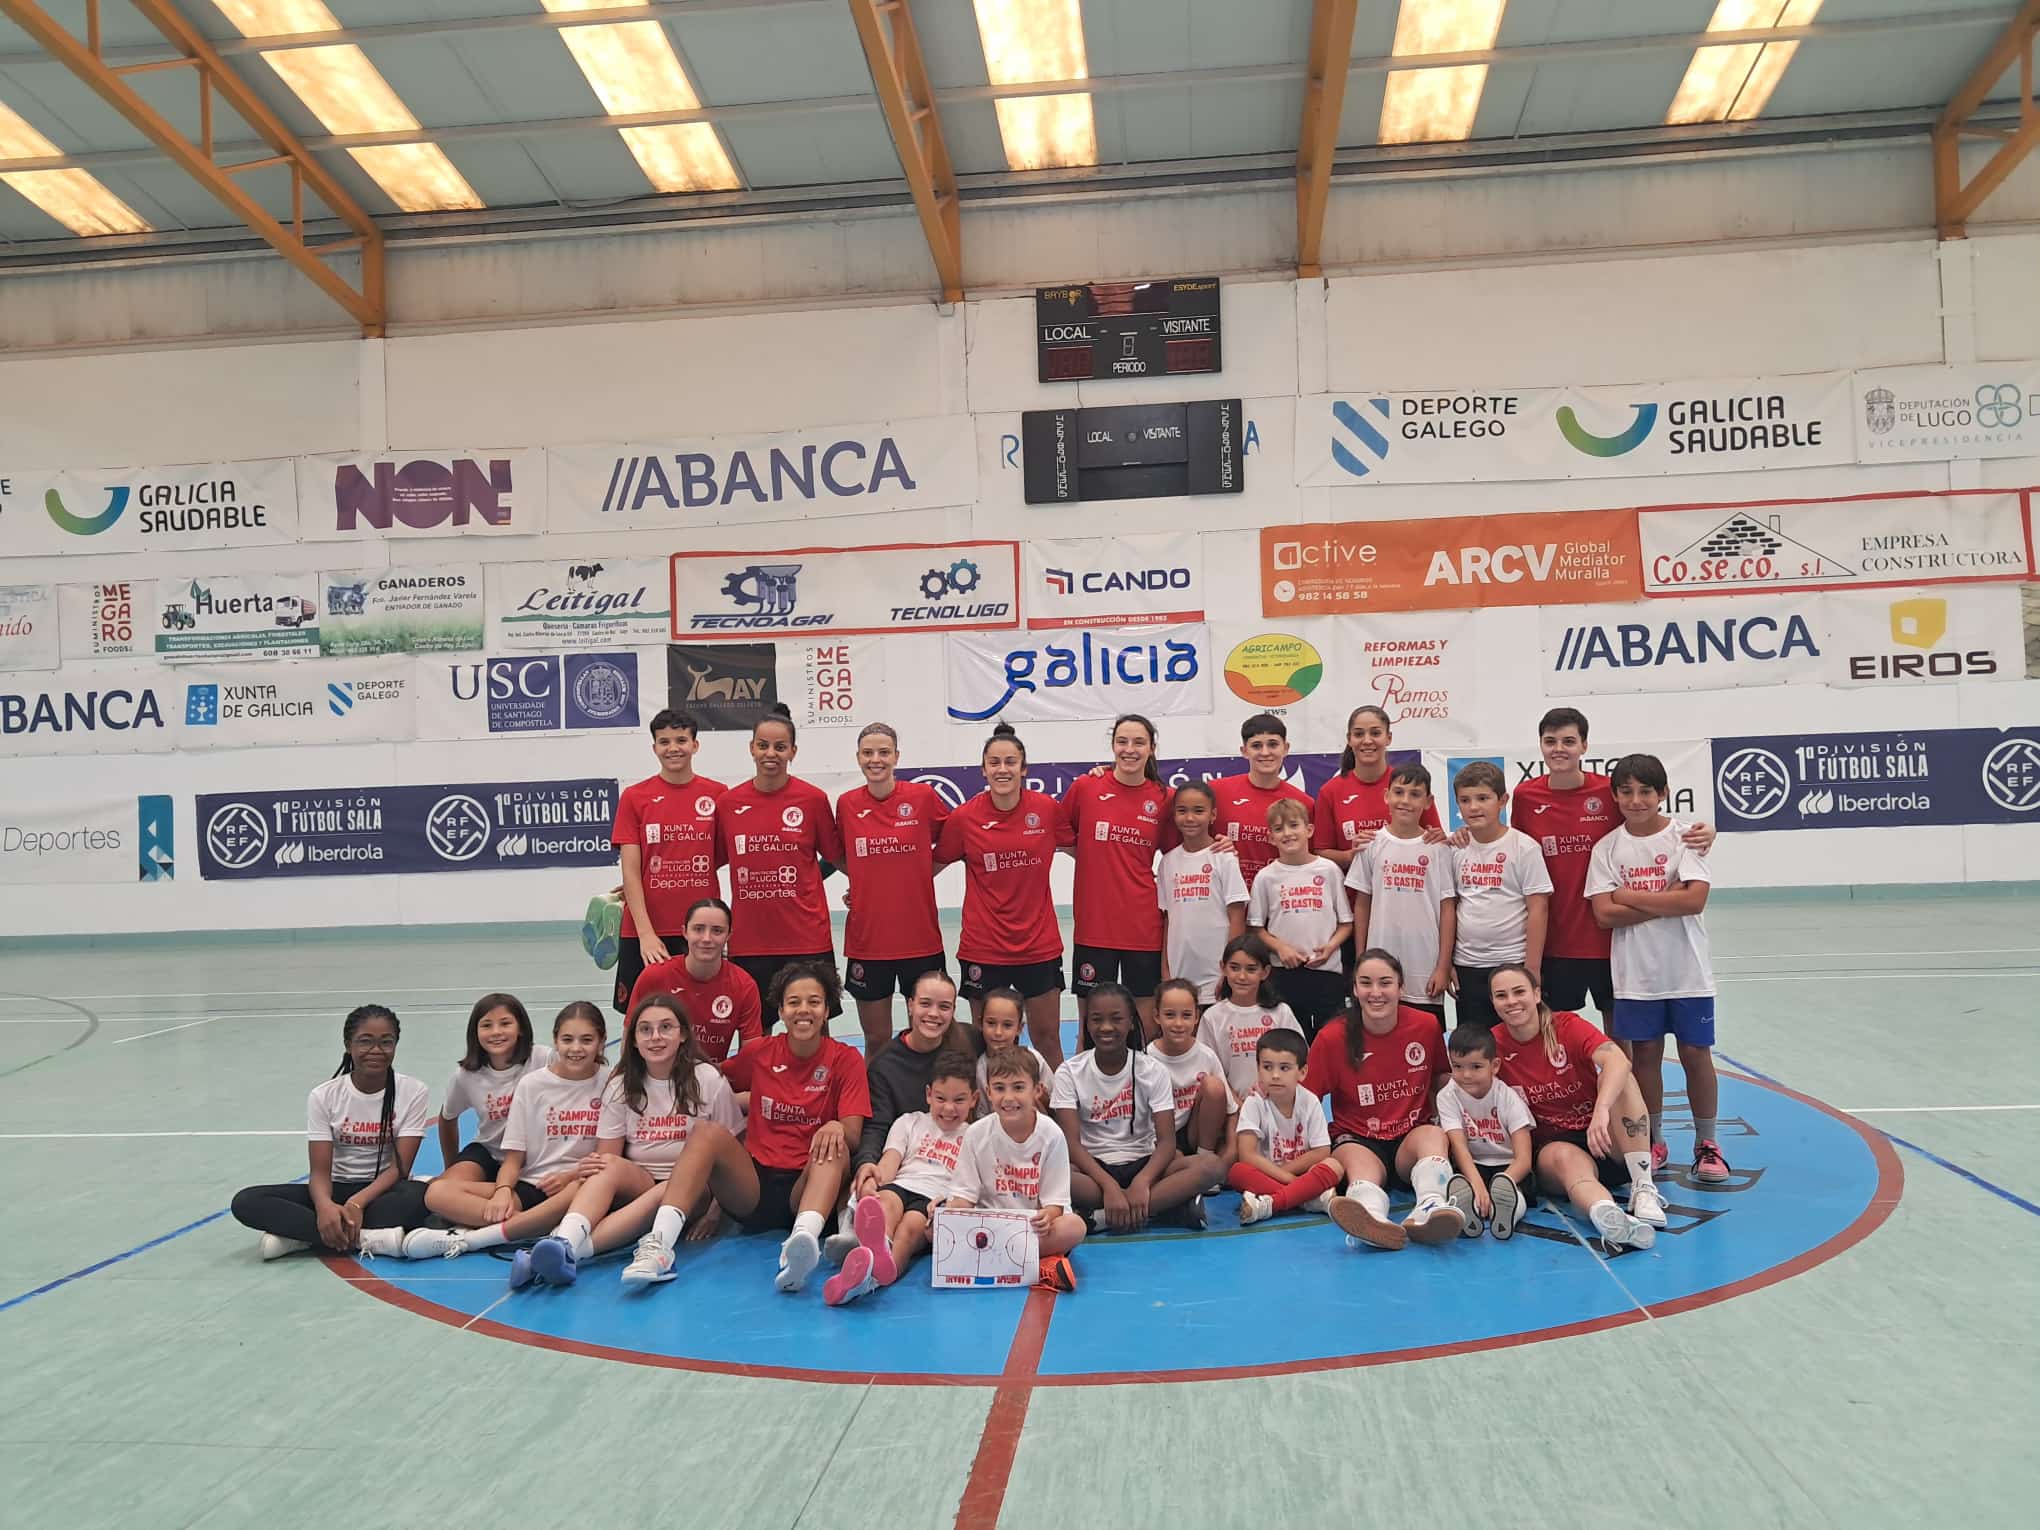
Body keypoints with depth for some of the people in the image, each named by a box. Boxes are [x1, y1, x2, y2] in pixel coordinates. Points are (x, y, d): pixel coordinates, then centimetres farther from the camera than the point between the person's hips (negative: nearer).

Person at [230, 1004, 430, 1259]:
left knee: (423, 1195, -38)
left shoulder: (413, 1092, -8)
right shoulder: (324, 1096, -4)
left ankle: (301, 1233, -29)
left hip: (385, 1190, -2)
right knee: (246, 1201, -23)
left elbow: (400, 1167, -13)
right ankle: (367, 1238, -36)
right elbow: (320, 1171, -10)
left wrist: (357, 1203, -30)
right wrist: (325, 1205, -33)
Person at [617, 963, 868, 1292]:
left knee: (835, 1147, -33)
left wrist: (836, 1127, -30)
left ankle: (802, 1241, -61)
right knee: (708, 1130, -23)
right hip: (753, 1186, 2)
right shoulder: (761, 1053, 8)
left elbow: (853, 1137, -8)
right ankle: (659, 1244, -40)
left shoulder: (846, 1059, 1)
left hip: (807, 1185, -2)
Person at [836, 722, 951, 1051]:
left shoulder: (924, 797, -6)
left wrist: (920, 873, -2)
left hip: (920, 936, -1)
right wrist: (866, 881, 2)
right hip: (867, 938, 1)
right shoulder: (846, 804, 0)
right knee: (876, 1040, 10)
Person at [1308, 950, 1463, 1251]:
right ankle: (1373, 1219, -70)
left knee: (1433, 1135, -32)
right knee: (1361, 1165, -36)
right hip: (1356, 1140, -2)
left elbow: (1442, 1081, 17)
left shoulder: (1426, 1025, -1)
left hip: (1413, 1136, 2)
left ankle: (1429, 1208, -62)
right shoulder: (1332, 1037, -8)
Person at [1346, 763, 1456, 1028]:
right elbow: (1362, 904, 7)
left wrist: (1443, 966, -4)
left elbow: (1447, 908, 0)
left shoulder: (1438, 847, 0)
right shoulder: (1373, 844, 2)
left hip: (1426, 972, -1)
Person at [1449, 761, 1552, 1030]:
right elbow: (1450, 908, 10)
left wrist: (1531, 970, -11)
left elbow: (1538, 909, -8)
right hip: (1466, 965, 4)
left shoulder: (1524, 847, -6)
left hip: (1512, 963, -4)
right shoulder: (1457, 849, 5)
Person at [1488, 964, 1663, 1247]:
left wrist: (1602, 1110, -46)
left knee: (1616, 1077, -26)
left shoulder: (1568, 1026, -9)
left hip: (1605, 1140, 1)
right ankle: (1609, 1218, -68)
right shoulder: (1492, 1045, -4)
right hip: (1551, 1147, -1)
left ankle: (1643, 1188, -31)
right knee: (1567, 1158, -37)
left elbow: (1618, 1060, -28)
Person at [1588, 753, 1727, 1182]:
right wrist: (1667, 903, -15)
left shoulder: (1683, 837, -5)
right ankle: (1653, 1142, 22)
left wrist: (1629, 896, -14)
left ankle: (1707, 1143, 19)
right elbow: (1604, 914, -9)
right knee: (1645, 1054, 8)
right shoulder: (1608, 848, 0)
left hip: (1687, 970, -1)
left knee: (1696, 1052, 4)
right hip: (1635, 973, 2)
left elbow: (1695, 899, -17)